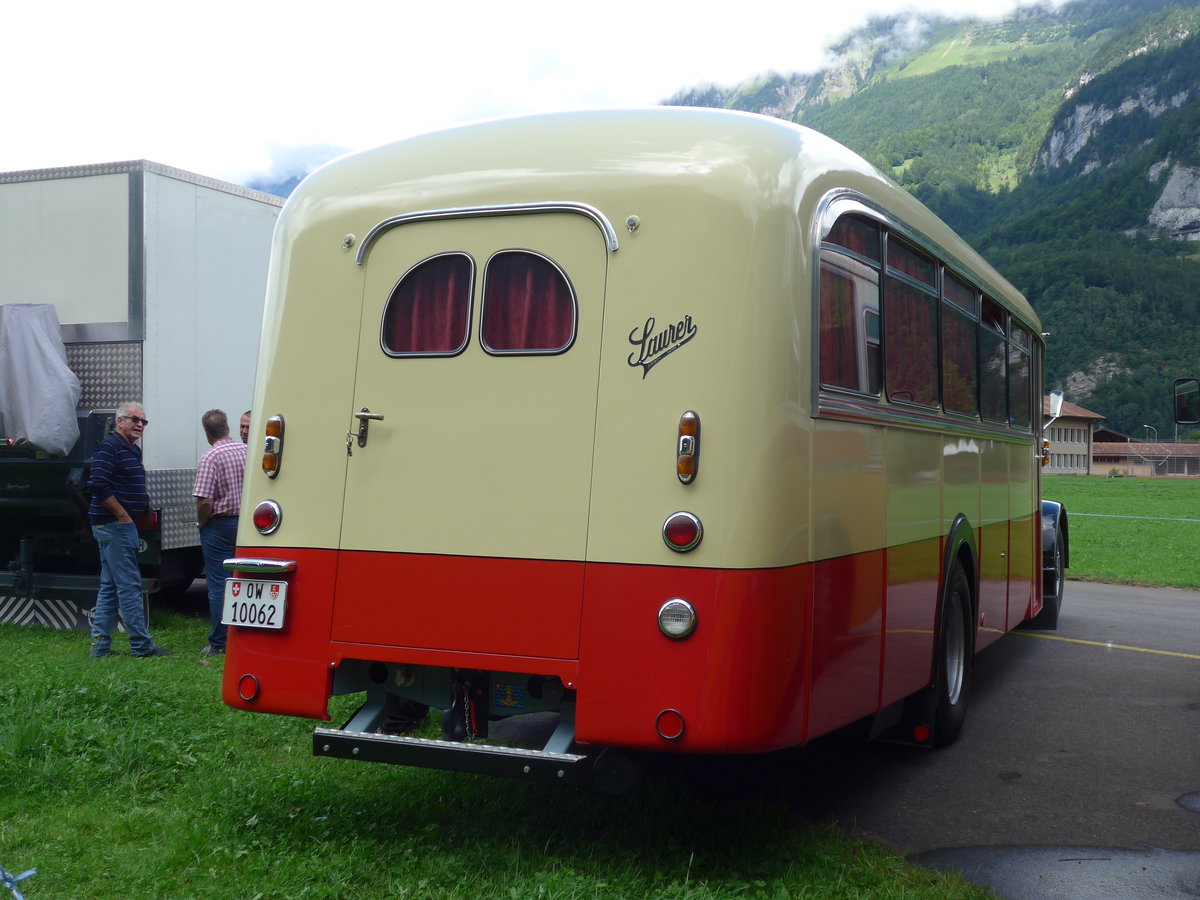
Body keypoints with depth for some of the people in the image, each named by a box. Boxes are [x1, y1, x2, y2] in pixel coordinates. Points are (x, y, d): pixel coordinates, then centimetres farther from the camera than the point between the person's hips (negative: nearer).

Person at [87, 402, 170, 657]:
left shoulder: (133, 450, 17)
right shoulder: (110, 447, -13)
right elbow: (98, 485, -23)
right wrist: (123, 515, -19)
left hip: (120, 525, 10)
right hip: (114, 524, -10)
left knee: (109, 586, 11)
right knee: (129, 586, -7)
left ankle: (100, 645, 16)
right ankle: (141, 645, -3)